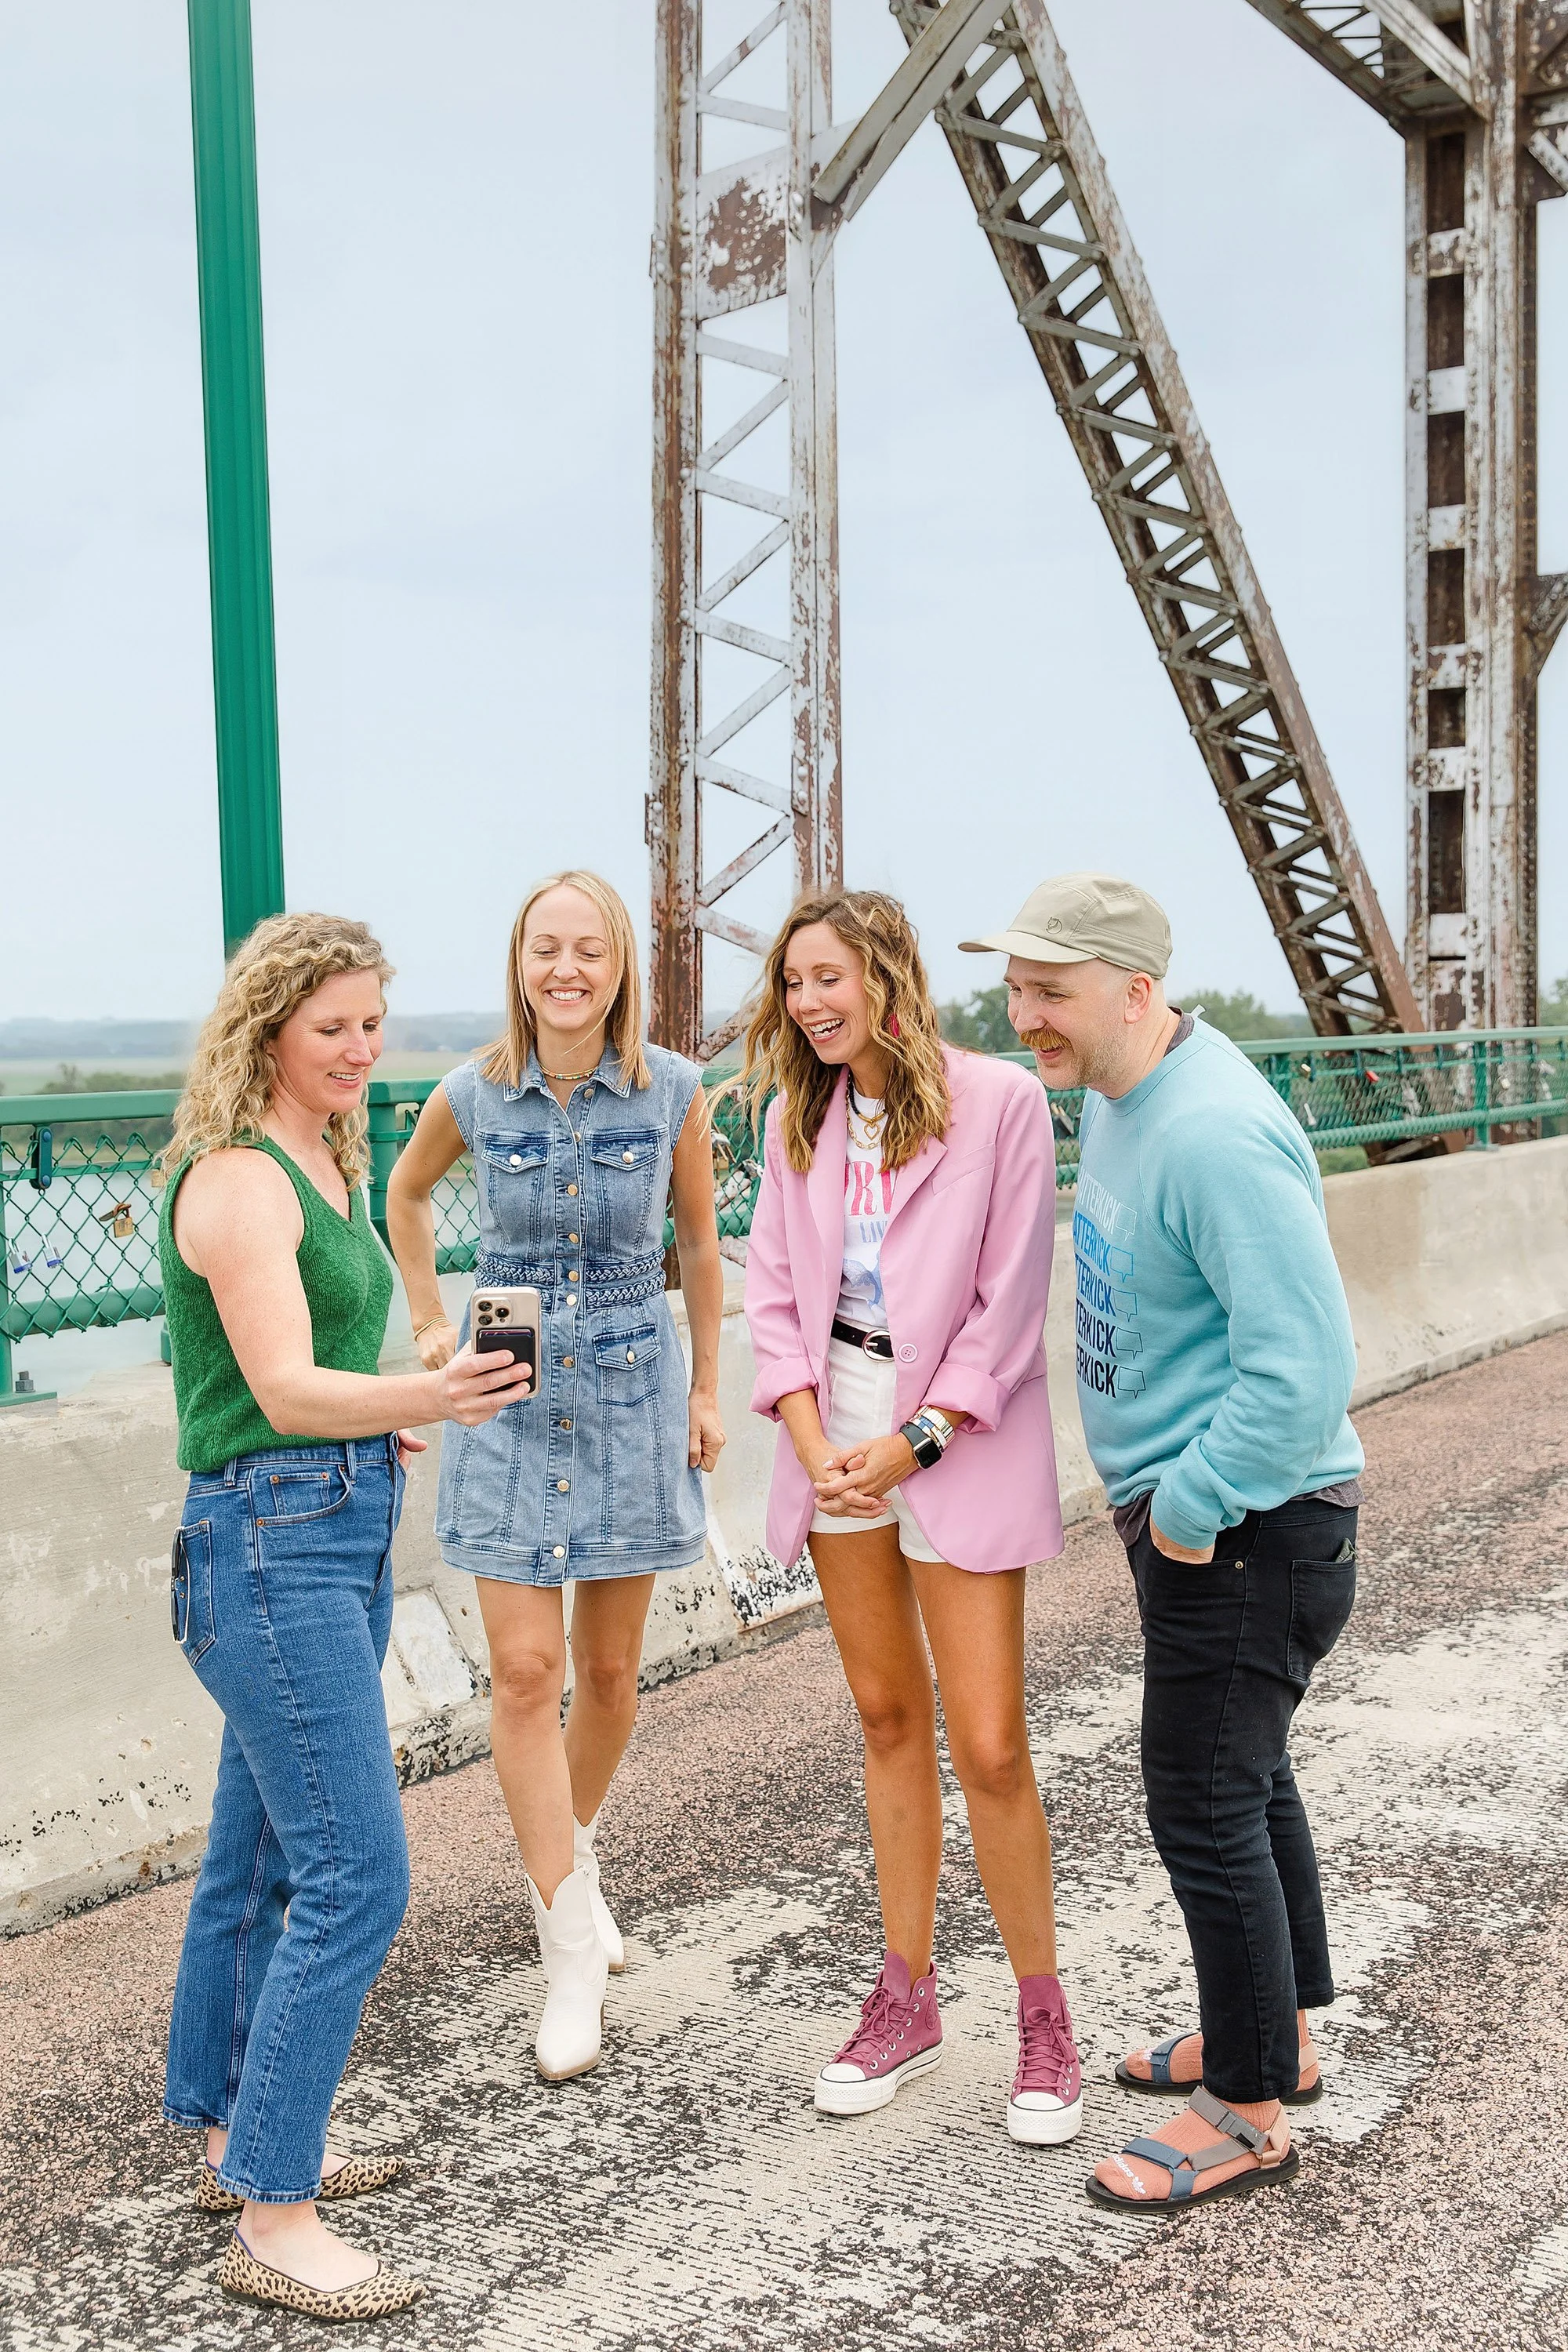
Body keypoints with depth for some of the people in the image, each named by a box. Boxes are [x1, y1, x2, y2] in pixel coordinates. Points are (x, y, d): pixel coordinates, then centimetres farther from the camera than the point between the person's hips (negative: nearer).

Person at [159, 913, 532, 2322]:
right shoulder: (235, 1177, -16)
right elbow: (280, 1385, -27)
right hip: (270, 1536, -9)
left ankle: (235, 2137, 31)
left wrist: (382, 1423, 27)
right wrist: (421, 1396, -41)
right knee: (357, 1876, -10)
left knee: (263, 1855, 17)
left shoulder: (320, 1162, 13)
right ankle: (273, 2220, -1)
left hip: (339, 1531, 9)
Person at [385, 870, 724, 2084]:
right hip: (510, 1391, 0)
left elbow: (701, 1240, 6)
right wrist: (432, 1322, 9)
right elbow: (406, 1191, 16)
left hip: (632, 1390, 0)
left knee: (609, 1667, 11)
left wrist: (707, 1388, 8)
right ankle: (573, 1948, 4)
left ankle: (568, 1858, 38)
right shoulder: (476, 1094, -5)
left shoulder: (673, 1091, -6)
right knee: (525, 1668, -6)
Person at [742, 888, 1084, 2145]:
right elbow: (776, 1287, 6)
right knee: (889, 1719, 14)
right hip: (837, 1436, 5)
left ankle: (1044, 2017, 17)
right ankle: (907, 1996, 28)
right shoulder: (799, 1118, 6)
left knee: (989, 1747, -3)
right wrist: (812, 1441, -7)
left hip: (960, 1439, -5)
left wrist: (913, 1443, -13)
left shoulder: (999, 1101, -10)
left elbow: (1010, 1302, -10)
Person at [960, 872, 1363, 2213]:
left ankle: (1251, 2118, 17)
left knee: (1205, 1811, 0)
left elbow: (1306, 1362, -30)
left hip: (1248, 1526, -10)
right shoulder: (1116, 1097, 6)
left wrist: (1191, 1508, -20)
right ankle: (1279, 2036, 40)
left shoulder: (1216, 1137, -27)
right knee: (1244, 1778, 22)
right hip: (1186, 1508, 10)